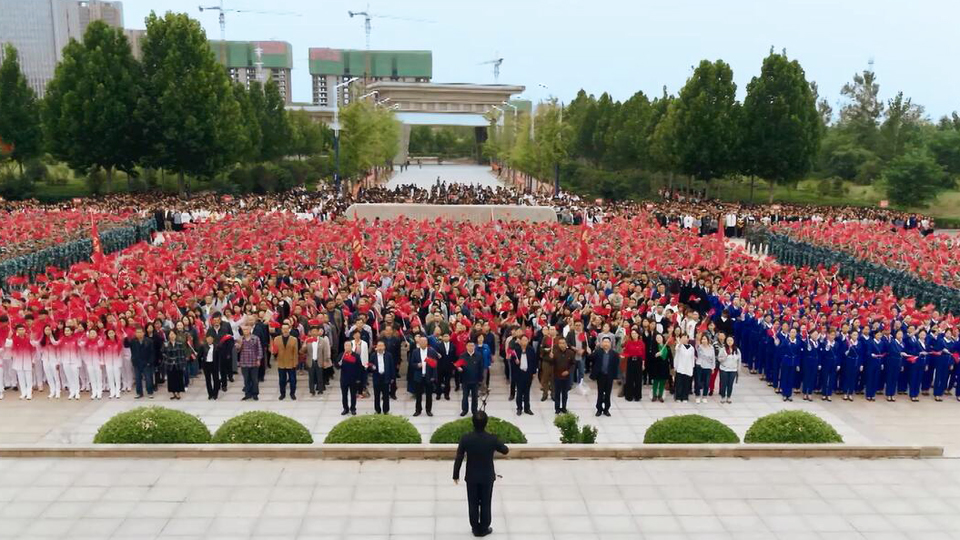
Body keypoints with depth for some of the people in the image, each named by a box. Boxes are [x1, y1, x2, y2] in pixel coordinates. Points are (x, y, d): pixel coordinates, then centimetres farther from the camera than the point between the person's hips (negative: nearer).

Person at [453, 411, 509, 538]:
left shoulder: (465, 438, -19)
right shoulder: (492, 439, -20)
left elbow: (458, 459, -10)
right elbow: (505, 451, -2)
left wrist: (456, 475, 4)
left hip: (471, 477, 1)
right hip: (487, 477, 0)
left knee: (473, 504, 17)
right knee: (485, 504, 17)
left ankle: (475, 528, 29)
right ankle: (484, 529, 29)